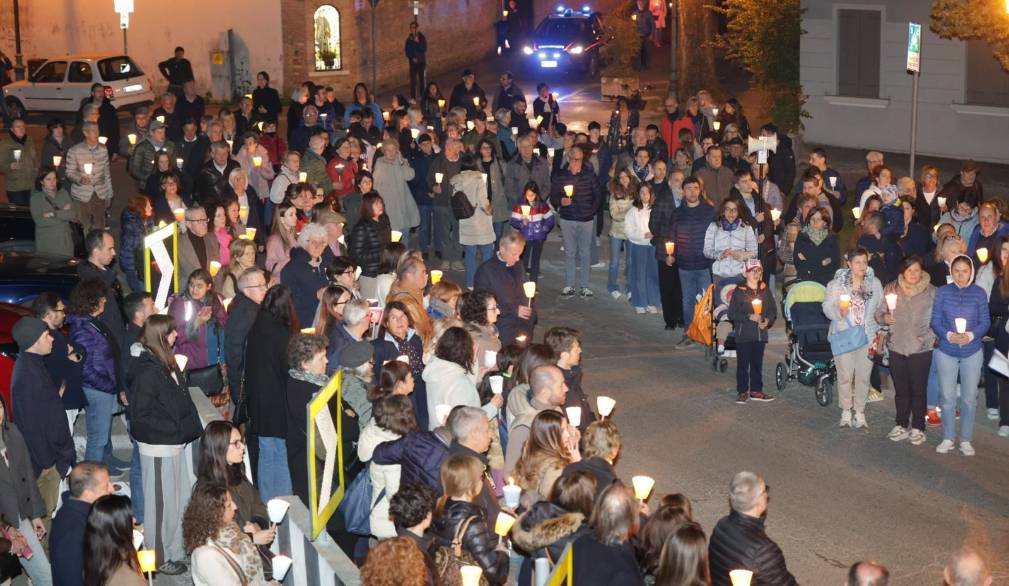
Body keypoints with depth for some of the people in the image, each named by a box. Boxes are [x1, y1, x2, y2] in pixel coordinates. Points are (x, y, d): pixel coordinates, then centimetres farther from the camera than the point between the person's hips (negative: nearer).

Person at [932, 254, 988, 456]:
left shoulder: (978, 293, -4)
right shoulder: (942, 292, -4)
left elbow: (985, 322, -3)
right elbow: (935, 321, -3)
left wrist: (971, 335, -21)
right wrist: (948, 335, -21)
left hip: (972, 352, 0)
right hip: (946, 351, 0)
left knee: (969, 398, 5)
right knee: (948, 397, 7)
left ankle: (966, 440, 16)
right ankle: (948, 438, 19)